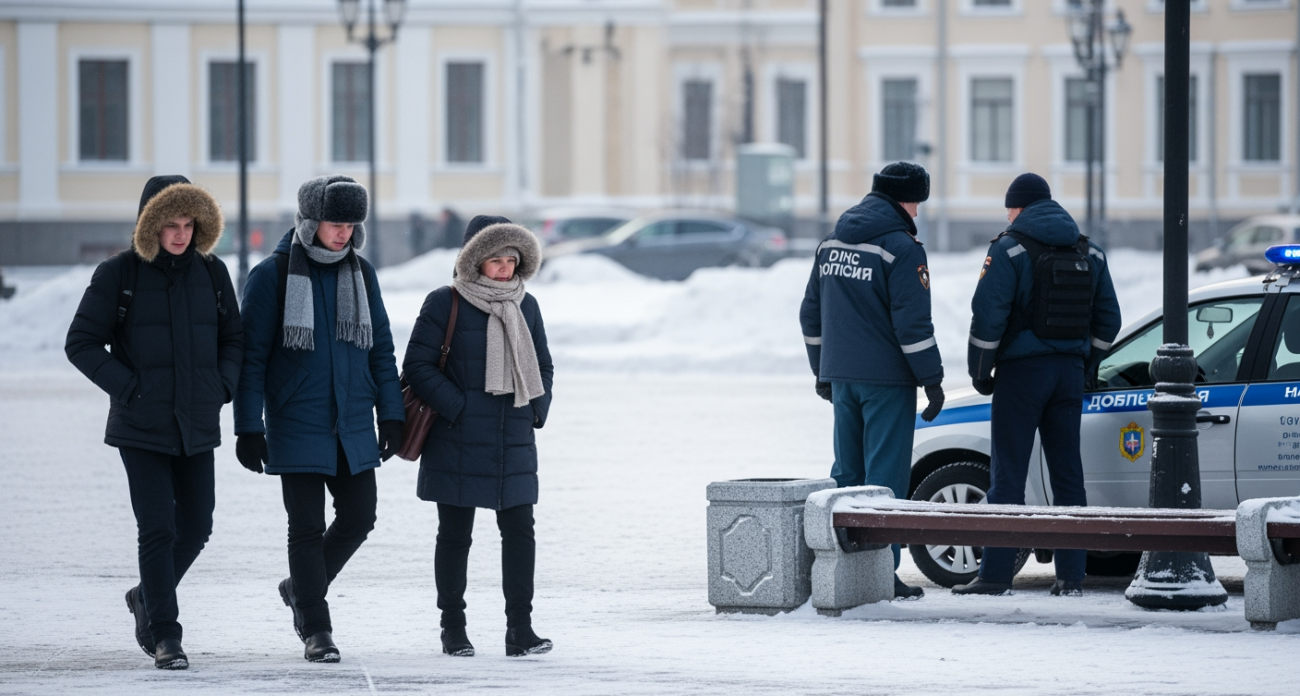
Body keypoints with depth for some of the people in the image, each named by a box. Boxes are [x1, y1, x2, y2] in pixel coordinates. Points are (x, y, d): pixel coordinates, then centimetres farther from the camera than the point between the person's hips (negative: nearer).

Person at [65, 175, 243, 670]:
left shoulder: (212, 273, 5)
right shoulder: (118, 275, -6)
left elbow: (233, 338, 16)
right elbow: (81, 343, -4)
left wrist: (222, 386, 0)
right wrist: (128, 388, -12)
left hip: (197, 425, 4)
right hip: (141, 426, -4)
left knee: (196, 527, 8)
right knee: (157, 530, -8)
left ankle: (147, 597, 34)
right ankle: (165, 635, -2)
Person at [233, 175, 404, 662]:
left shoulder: (360, 273, 7)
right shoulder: (272, 275, -7)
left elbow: (380, 348, 14)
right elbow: (251, 356, -6)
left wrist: (391, 415, 8)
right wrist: (248, 428, -9)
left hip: (353, 424, 5)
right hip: (297, 427, -5)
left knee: (358, 518, 5)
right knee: (307, 527, -2)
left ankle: (302, 588, 29)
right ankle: (315, 630, 7)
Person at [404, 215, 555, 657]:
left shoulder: (525, 306, 11)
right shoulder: (445, 304, -5)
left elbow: (543, 366, 21)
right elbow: (418, 366, -8)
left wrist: (538, 409, 6)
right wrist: (458, 408, -14)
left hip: (514, 444, 4)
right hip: (458, 445, -4)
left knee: (519, 531, -2)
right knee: (455, 535, 3)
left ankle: (520, 628, 1)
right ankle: (453, 629, 12)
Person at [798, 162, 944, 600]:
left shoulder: (831, 243, 12)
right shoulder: (900, 248, -12)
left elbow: (812, 314, 17)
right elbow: (912, 322, -16)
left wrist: (822, 371, 25)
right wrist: (932, 379, -11)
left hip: (841, 377, 7)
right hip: (887, 379, -7)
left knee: (847, 472, 14)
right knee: (886, 476, -4)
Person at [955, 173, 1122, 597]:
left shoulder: (1009, 250, -8)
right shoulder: (1088, 252, 11)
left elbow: (988, 315, -14)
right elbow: (1108, 319, 12)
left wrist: (980, 371, -4)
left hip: (1021, 372, -5)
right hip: (1068, 373, 5)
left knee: (1008, 475, -3)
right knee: (1067, 475, 7)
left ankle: (996, 574, -5)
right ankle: (1071, 576, 6)